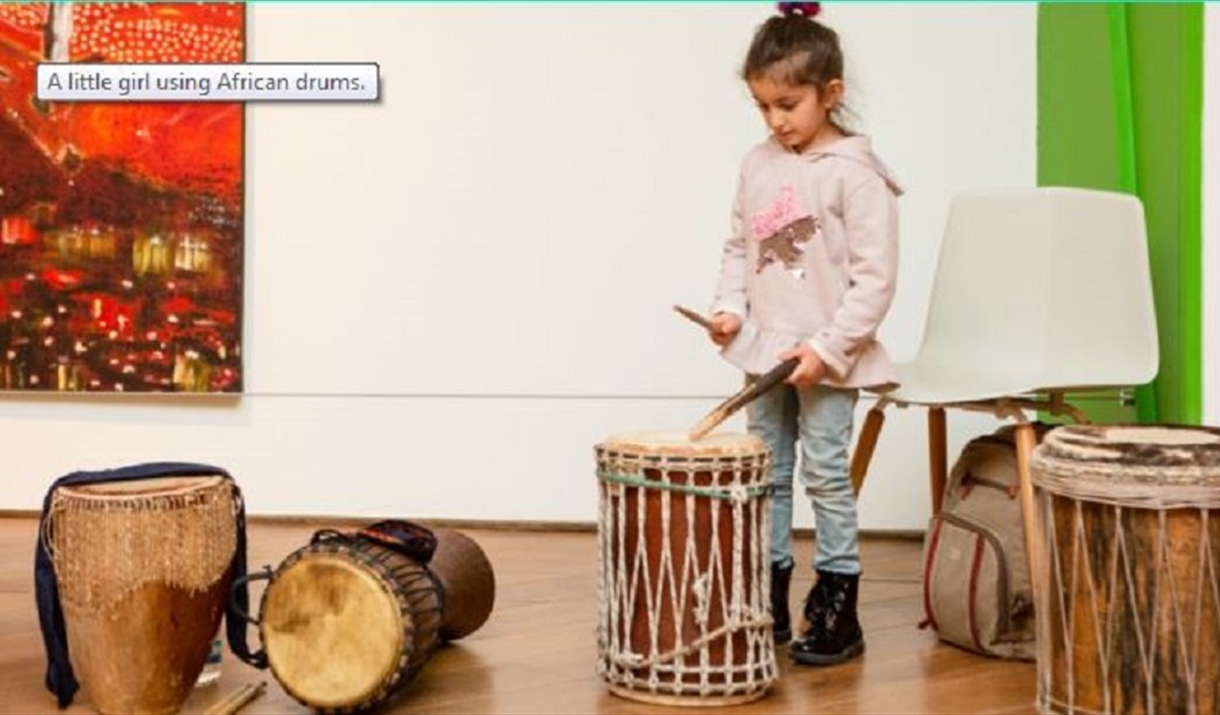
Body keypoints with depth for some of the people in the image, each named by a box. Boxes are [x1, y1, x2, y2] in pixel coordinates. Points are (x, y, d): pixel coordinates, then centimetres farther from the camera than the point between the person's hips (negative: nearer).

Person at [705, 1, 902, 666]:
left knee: (826, 475, -1)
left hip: (825, 357, -6)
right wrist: (731, 308, 0)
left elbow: (876, 276, -14)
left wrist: (828, 348, -17)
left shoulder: (854, 173, -13)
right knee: (767, 475, 12)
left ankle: (838, 613, 10)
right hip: (764, 350, 6)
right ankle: (769, 603, 24)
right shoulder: (758, 164, 6)